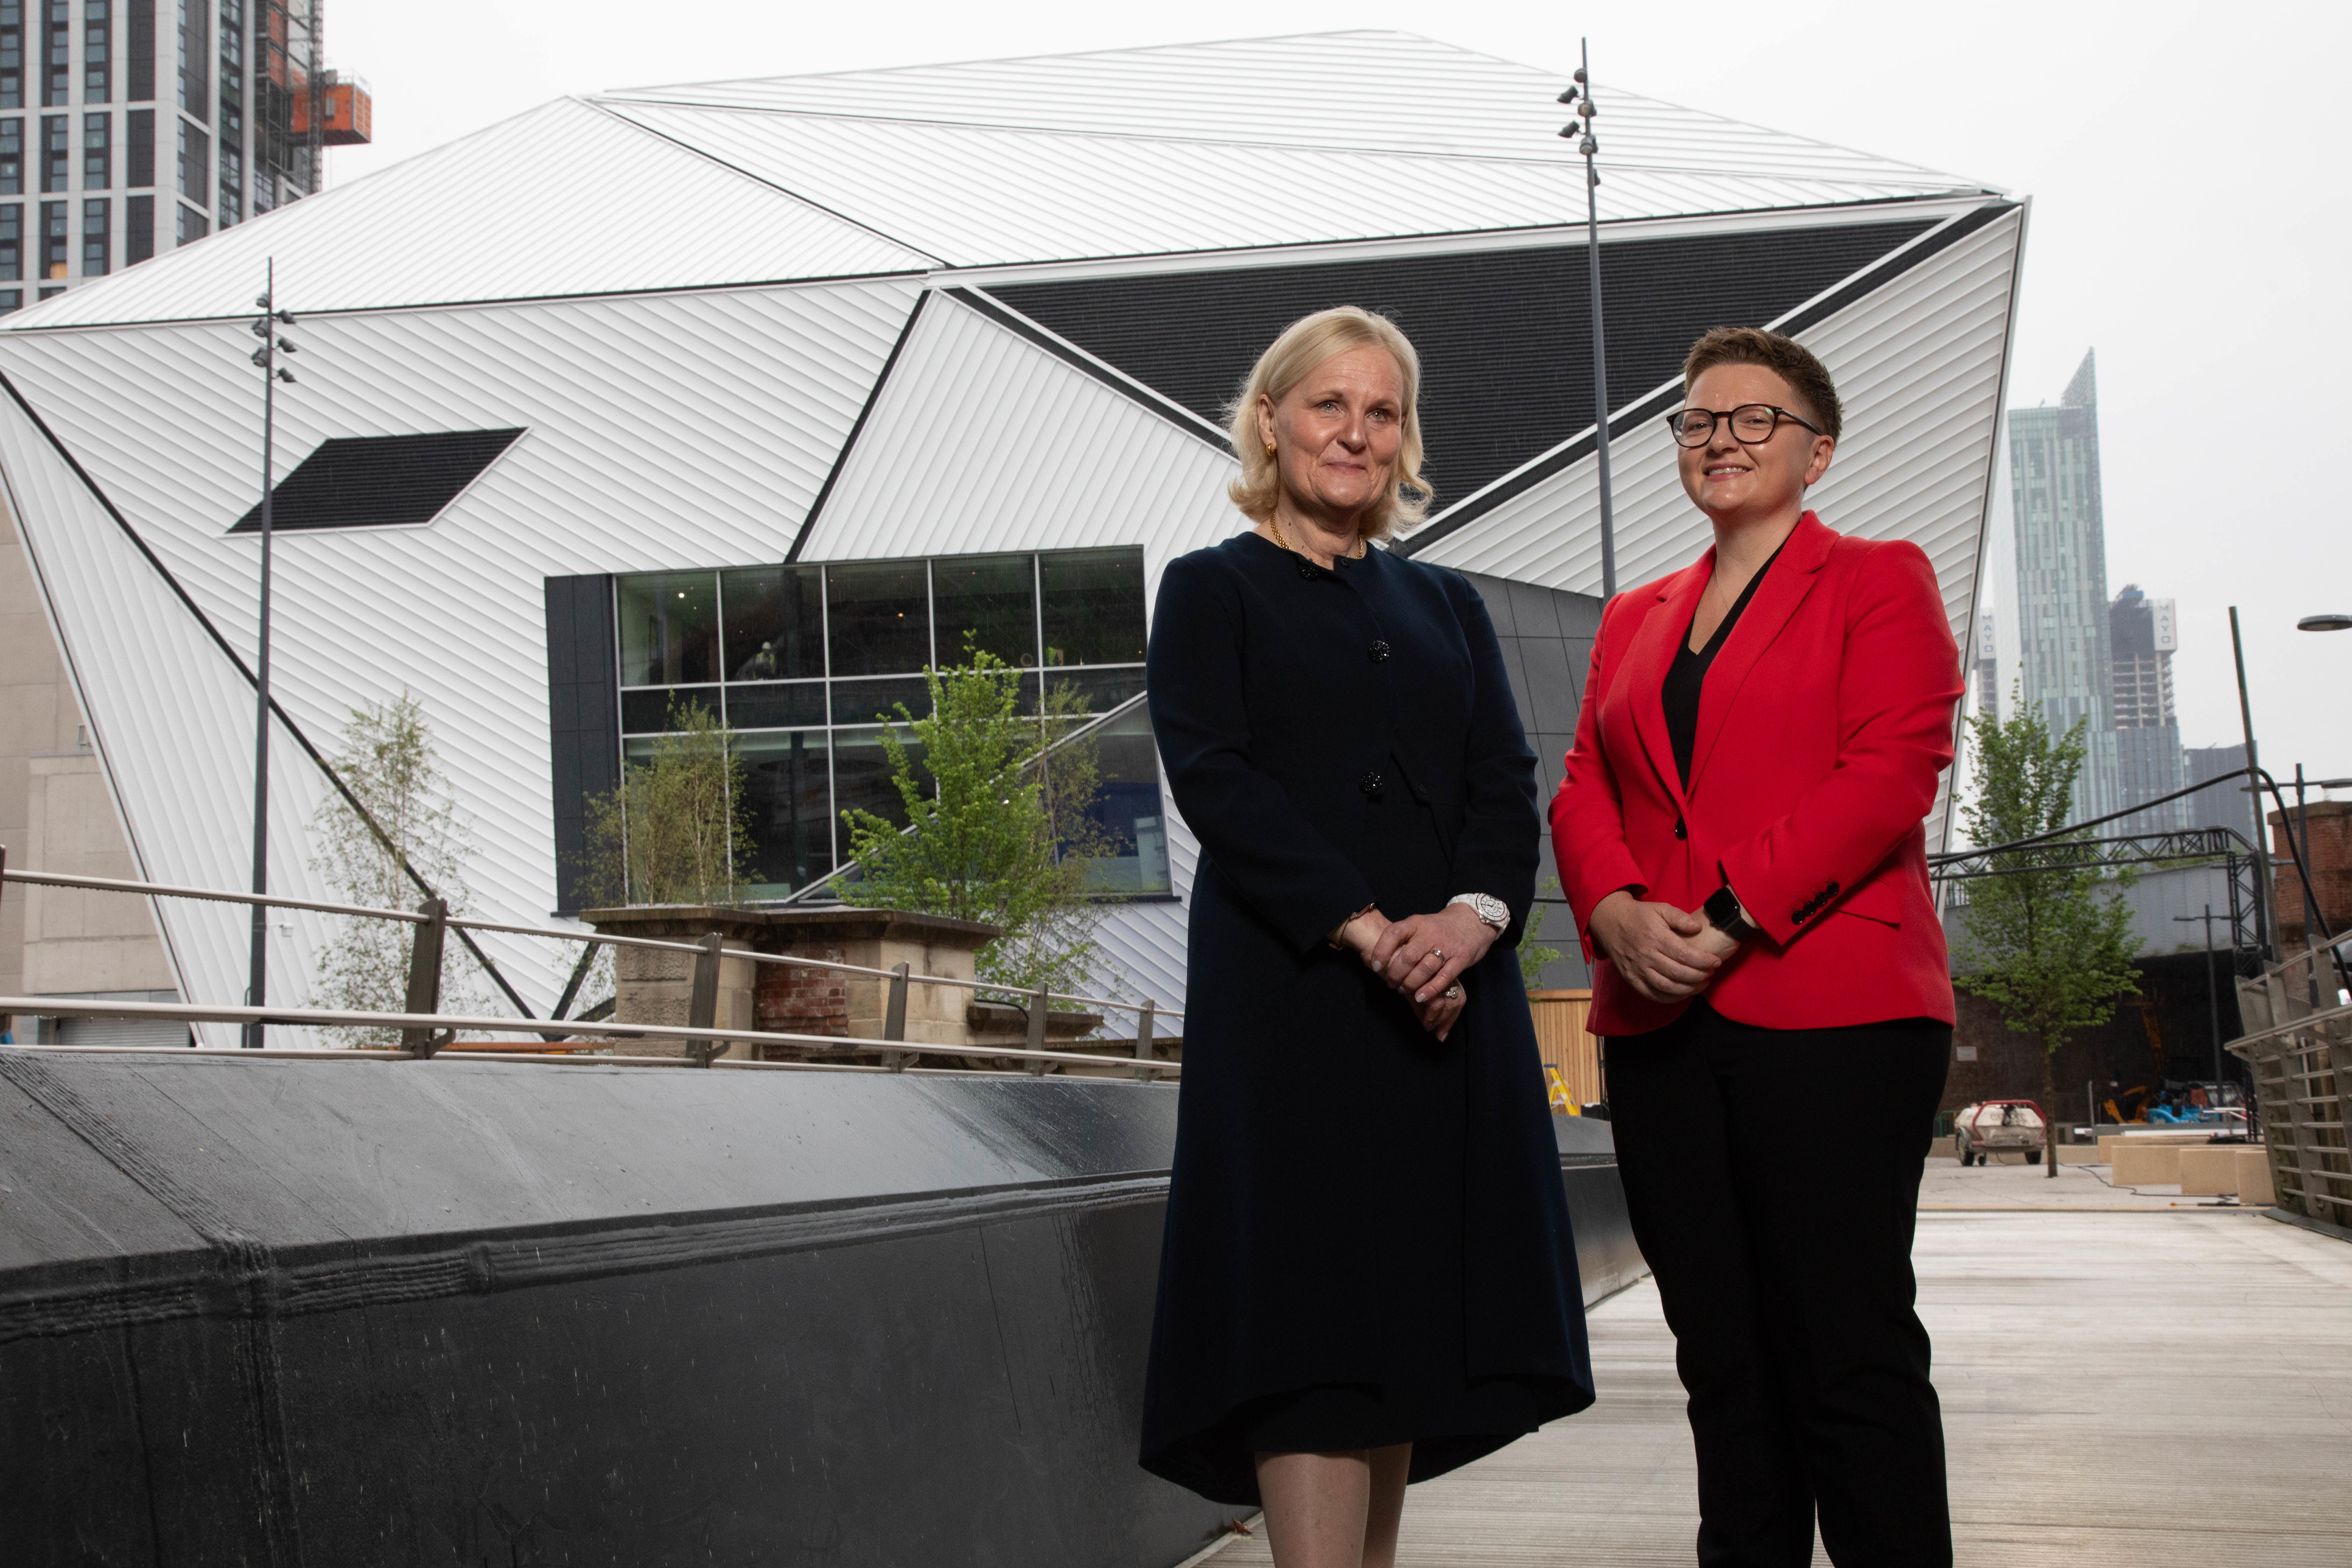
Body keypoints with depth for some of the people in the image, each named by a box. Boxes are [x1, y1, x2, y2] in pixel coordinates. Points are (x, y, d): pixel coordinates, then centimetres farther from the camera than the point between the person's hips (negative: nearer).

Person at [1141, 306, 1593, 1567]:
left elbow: (1507, 785, 10)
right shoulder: (1212, 591, 7)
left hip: (1452, 993, 5)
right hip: (1290, 994, -5)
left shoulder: (1445, 604, 21)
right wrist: (1367, 931, -17)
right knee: (1309, 1312, -11)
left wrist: (1476, 915, -11)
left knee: (1413, 1313, 3)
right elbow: (1214, 777, -6)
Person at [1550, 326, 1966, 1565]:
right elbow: (1584, 787, 15)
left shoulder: (1879, 580, 6)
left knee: (1849, 1351, -7)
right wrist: (1617, 911, -6)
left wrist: (1736, 915, -15)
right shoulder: (1633, 620, 23)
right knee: (1722, 1358, 6)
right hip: (1659, 1020, 5)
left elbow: (1891, 772, -6)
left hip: (1831, 1008, -5)